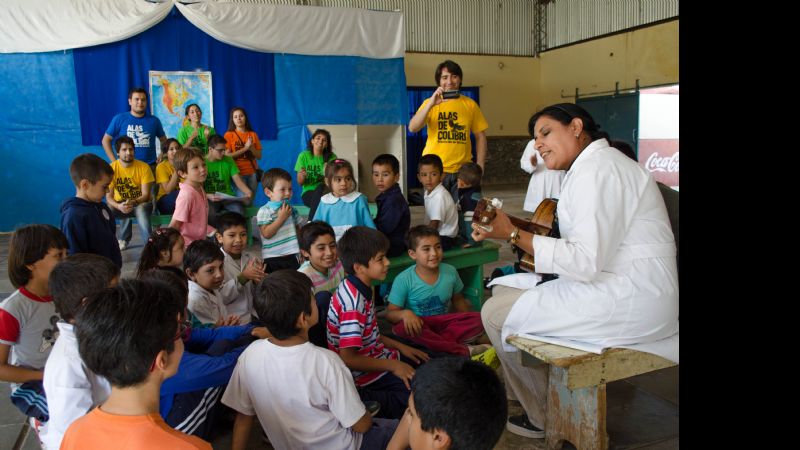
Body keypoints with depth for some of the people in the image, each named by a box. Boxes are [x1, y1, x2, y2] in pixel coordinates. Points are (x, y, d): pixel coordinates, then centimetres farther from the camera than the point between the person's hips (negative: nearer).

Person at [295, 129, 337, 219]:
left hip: (325, 191, 0)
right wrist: (302, 176, -21)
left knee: (321, 187, -35)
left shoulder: (331, 157, 0)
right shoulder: (303, 155, 0)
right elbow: (300, 182, 1)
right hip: (308, 192, 0)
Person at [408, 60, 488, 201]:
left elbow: (480, 136, 10)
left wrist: (480, 167, 2)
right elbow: (412, 128, -10)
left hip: (462, 170, 1)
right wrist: (431, 103, -20)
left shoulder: (470, 104, 7)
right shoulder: (429, 103, 4)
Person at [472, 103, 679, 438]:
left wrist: (512, 234, -23)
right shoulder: (594, 165, 16)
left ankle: (545, 419, 13)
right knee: (504, 290, 14)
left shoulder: (597, 169, -16)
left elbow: (586, 262, -25)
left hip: (628, 301, -10)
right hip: (624, 290, 10)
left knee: (495, 313, -5)